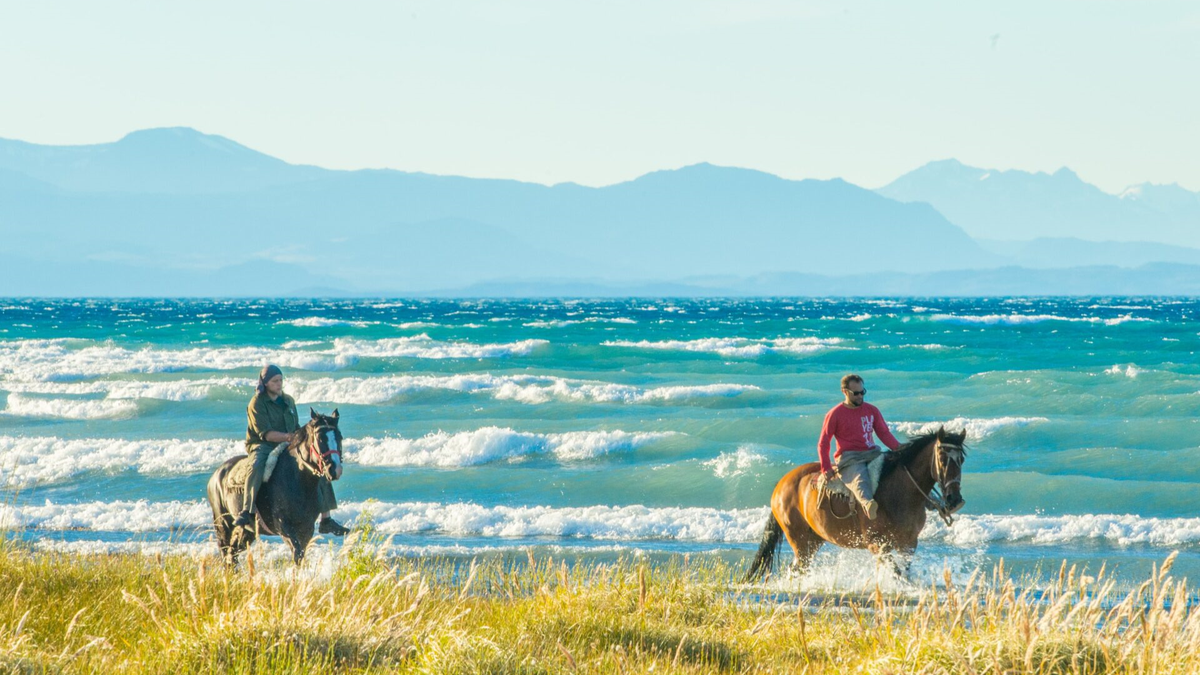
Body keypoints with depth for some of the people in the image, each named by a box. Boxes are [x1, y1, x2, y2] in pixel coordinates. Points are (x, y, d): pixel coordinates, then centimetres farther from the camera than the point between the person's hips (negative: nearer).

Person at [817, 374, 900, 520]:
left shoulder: (872, 410, 14)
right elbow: (823, 443, 6)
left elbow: (884, 434, 15)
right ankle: (868, 504, -69)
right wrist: (826, 468, -6)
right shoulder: (835, 415, 4)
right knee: (860, 478, -39)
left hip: (872, 454, 7)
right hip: (848, 458, -7)